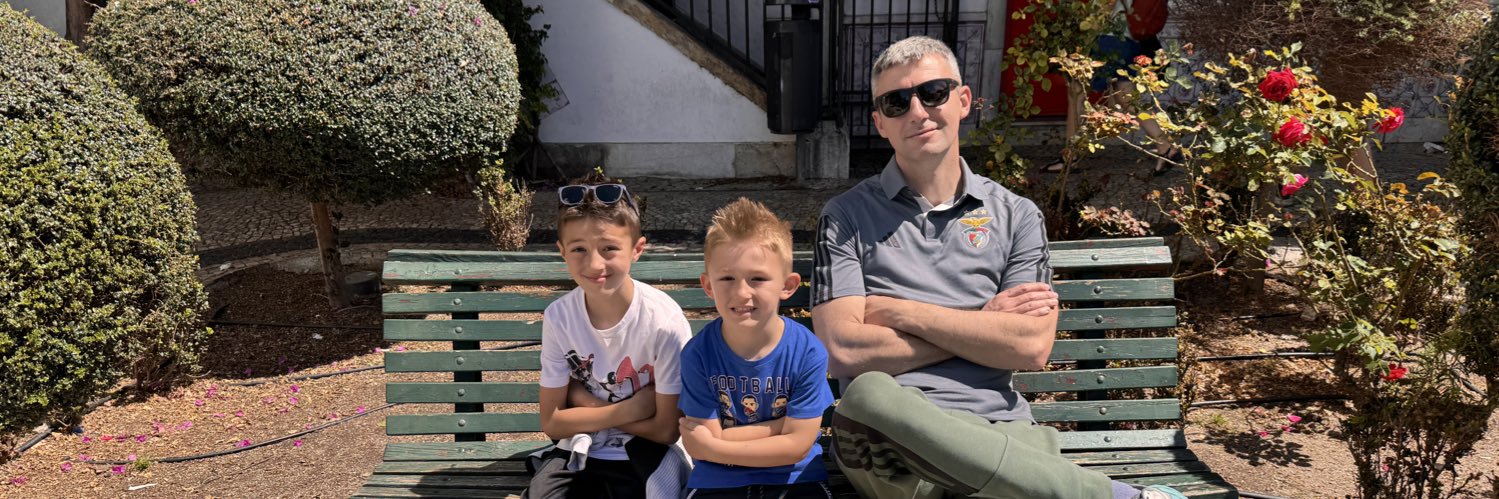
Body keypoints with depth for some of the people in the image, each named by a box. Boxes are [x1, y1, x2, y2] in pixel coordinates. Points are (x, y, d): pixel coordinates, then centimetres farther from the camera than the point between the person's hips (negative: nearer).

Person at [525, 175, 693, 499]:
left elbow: (666, 429, -13)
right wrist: (628, 410, -15)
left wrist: (585, 403, -11)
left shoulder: (664, 321, -21)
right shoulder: (559, 317, -11)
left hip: (647, 456, -1)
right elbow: (551, 422, -5)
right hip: (581, 451, 1)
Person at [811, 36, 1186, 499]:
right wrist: (981, 325, -2)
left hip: (997, 433, -1)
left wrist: (900, 312, -5)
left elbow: (1032, 346, -2)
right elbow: (843, 351, -6)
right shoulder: (846, 217, 7)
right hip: (888, 438, 1)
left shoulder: (1016, 216, 12)